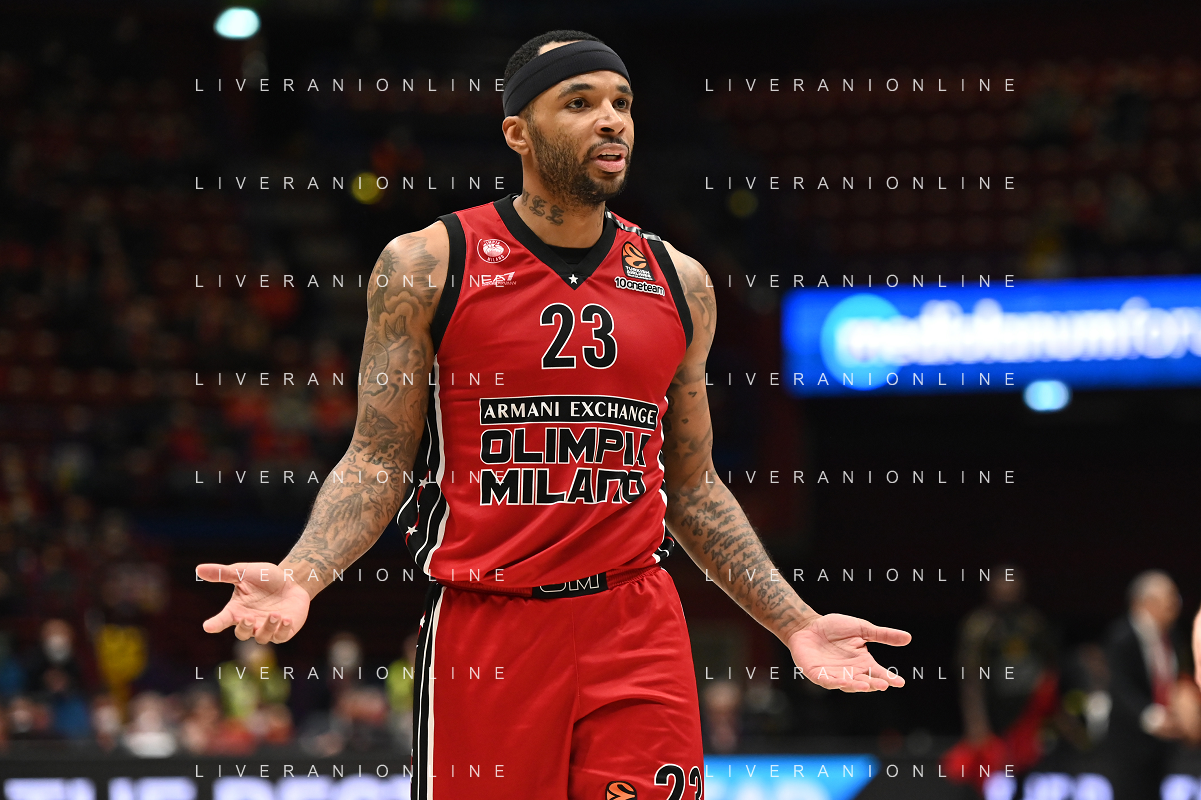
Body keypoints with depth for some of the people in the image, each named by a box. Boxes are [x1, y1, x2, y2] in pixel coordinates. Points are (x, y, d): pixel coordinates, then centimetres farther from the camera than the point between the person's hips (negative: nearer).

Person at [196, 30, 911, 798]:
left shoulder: (678, 282, 10)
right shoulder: (429, 264, -1)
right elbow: (380, 461, 0)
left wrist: (795, 624, 9)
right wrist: (300, 577, -18)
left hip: (638, 630, 3)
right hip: (485, 633, -3)